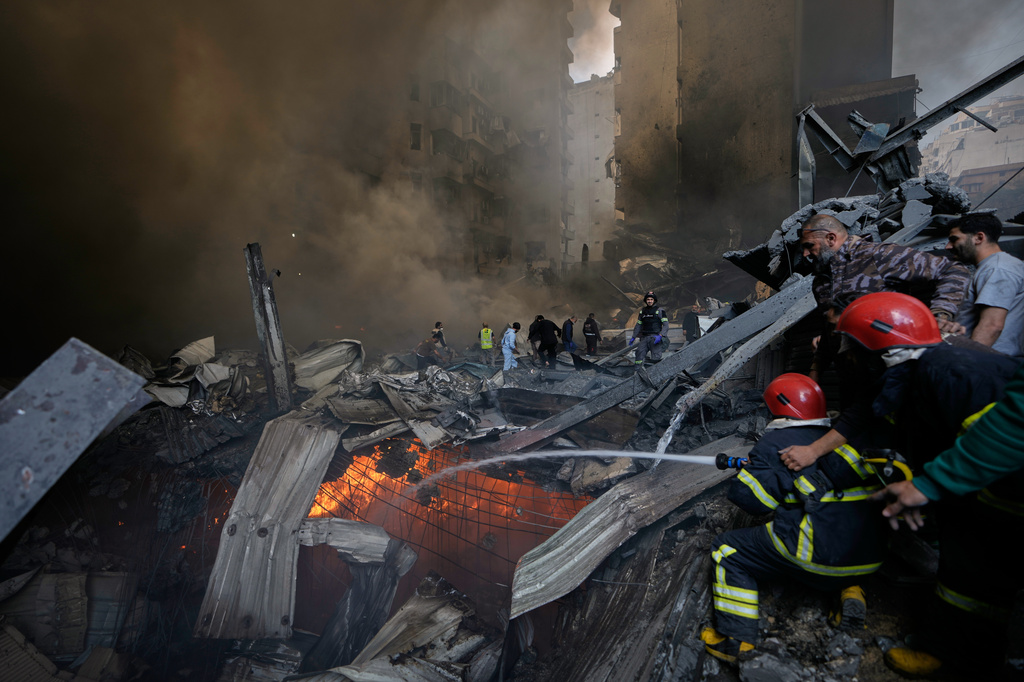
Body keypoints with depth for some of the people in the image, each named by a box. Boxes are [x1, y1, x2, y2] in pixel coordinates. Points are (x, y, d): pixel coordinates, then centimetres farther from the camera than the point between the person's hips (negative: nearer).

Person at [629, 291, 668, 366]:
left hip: (655, 337, -4)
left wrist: (660, 335, -18)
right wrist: (633, 337, 20)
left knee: (656, 358, -14)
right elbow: (638, 325, 24)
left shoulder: (660, 310, 2)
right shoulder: (642, 311, 17)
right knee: (639, 354, -11)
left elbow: (666, 325, -4)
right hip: (644, 337, 4)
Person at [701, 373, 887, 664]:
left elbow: (748, 497, -9)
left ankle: (736, 641, 5)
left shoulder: (776, 443, -8)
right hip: (870, 555, 7)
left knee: (727, 550, 6)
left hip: (821, 553, -7)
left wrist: (747, 470, 13)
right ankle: (848, 590, 18)